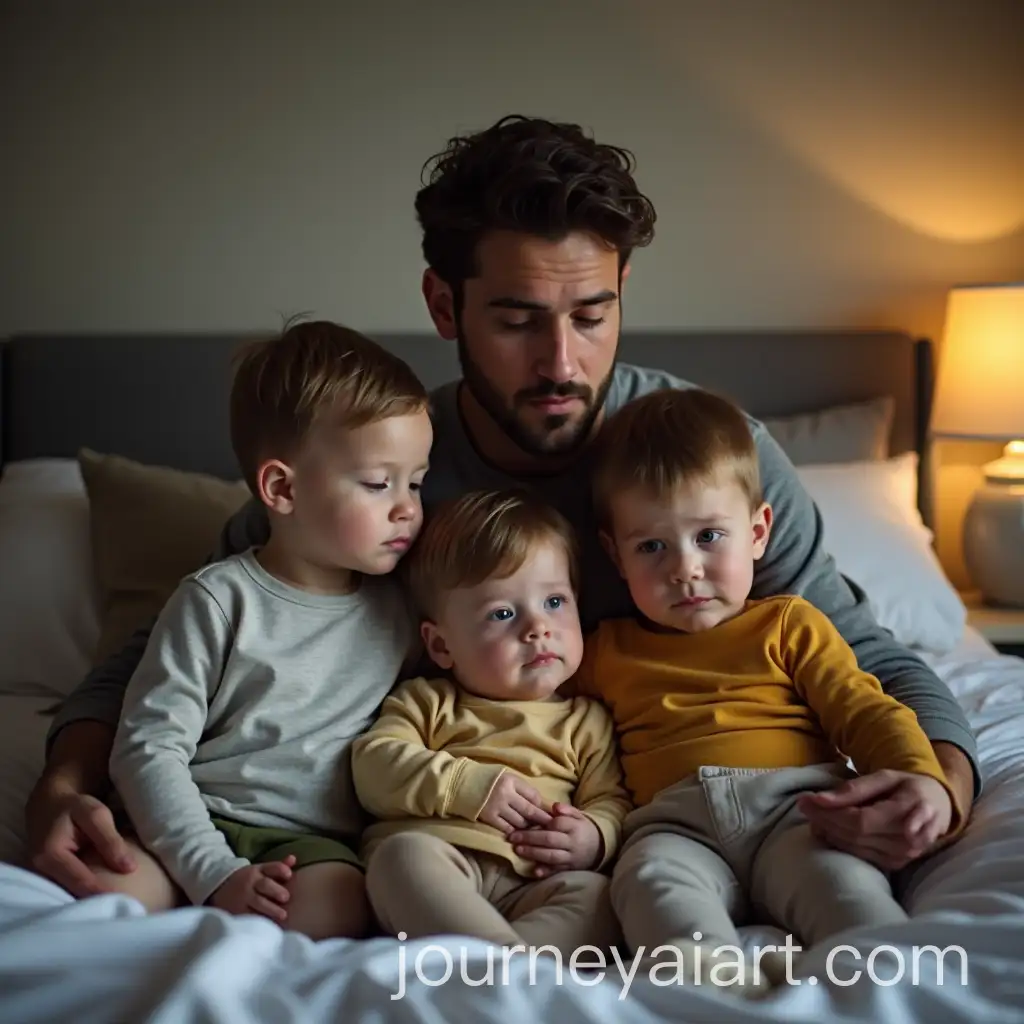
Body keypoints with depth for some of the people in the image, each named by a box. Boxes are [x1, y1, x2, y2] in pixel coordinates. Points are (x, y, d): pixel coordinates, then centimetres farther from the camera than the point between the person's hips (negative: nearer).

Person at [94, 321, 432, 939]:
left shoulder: (401, 609, 11)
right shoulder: (219, 600, -2)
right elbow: (149, 746, -6)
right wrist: (217, 876, -16)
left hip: (315, 841, 3)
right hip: (197, 828, -2)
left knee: (338, 904, -32)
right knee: (103, 887, -32)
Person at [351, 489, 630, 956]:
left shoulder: (585, 720, 23)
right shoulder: (426, 703, 21)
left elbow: (611, 801, 16)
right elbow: (374, 764, 6)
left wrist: (594, 838, -9)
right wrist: (467, 786, -7)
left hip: (533, 886, 1)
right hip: (433, 866, -1)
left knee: (594, 896, -28)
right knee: (403, 852, -33)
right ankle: (508, 956, -46)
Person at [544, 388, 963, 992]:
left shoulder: (790, 624, 20)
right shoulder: (604, 652, 26)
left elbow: (866, 712, 11)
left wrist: (924, 780, -8)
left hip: (794, 801, 0)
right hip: (676, 821, 0)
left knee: (838, 875, -32)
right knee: (653, 876, -33)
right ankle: (714, 974, -58)